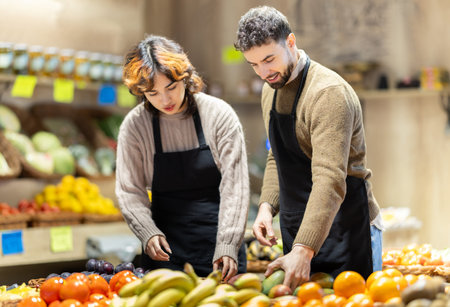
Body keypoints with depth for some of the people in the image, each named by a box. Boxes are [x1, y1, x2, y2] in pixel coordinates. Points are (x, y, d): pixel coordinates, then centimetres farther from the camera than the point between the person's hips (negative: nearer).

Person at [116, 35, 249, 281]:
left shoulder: (219, 114, -7)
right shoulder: (134, 126, -3)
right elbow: (130, 191, -1)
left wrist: (227, 246, -17)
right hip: (165, 247, 1)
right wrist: (148, 233, -19)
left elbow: (234, 186, -10)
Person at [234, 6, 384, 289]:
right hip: (298, 233, 8)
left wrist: (304, 249, -37)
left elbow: (330, 181, -29)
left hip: (345, 230, -8)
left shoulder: (328, 93, -21)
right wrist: (267, 206, 2)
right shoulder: (271, 91, 9)